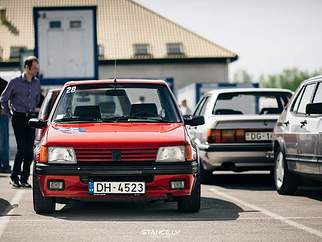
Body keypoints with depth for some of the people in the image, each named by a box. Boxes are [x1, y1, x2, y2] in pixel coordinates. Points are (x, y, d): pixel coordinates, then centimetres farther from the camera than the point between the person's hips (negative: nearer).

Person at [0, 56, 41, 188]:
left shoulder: (36, 82, 9)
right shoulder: (15, 82, -4)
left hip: (31, 118, 4)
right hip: (18, 118, -4)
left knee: (30, 150, -1)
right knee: (22, 148, -12)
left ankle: (24, 178, 6)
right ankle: (14, 177, 0)